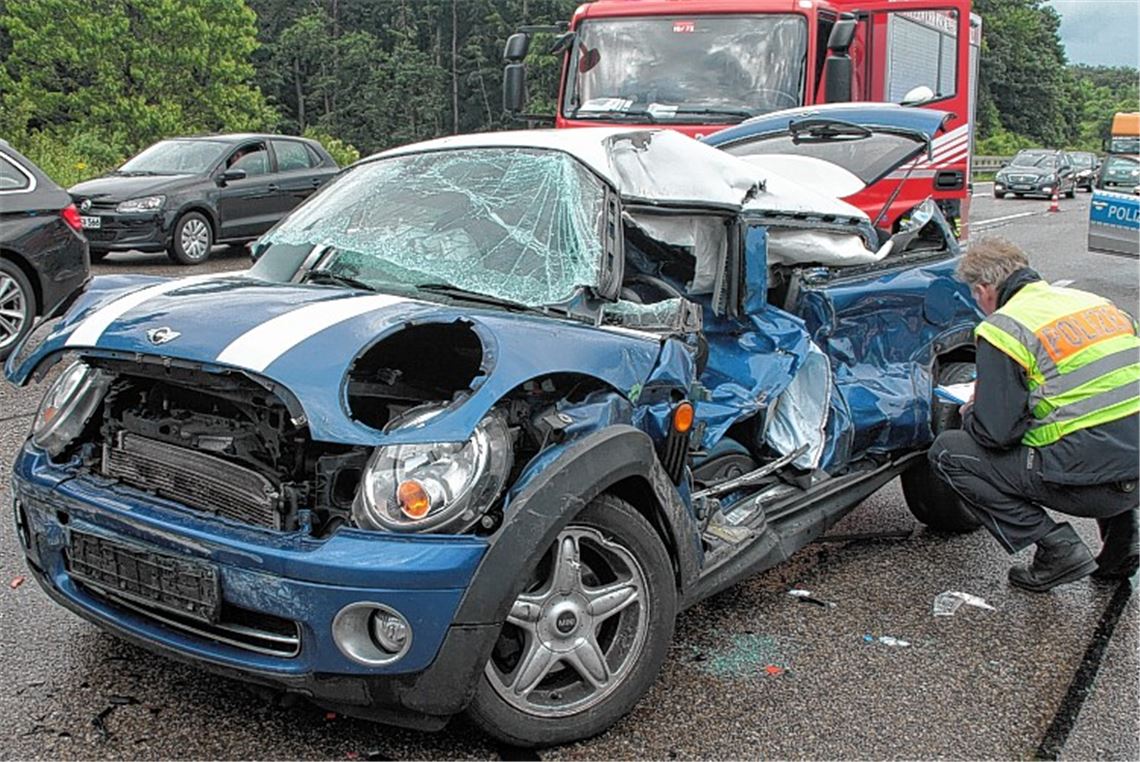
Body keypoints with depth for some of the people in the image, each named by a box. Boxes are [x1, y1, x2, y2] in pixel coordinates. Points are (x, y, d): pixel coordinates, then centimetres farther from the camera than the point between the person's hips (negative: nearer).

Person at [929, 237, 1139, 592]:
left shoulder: (1004, 327, -8)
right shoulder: (1096, 302, 14)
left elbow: (995, 433, -12)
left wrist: (970, 414, 12)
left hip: (1092, 483, -7)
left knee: (948, 451, 5)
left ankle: (1057, 547, 0)